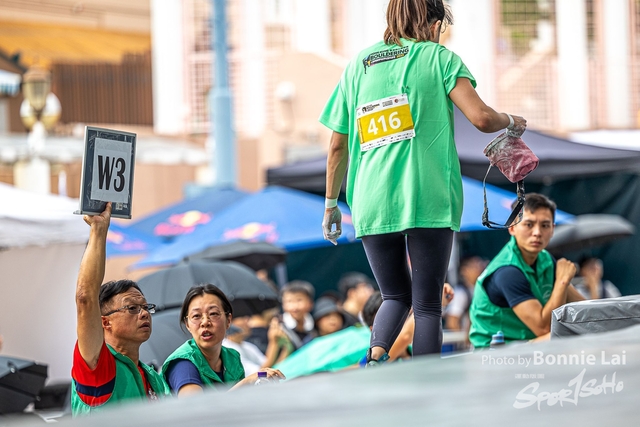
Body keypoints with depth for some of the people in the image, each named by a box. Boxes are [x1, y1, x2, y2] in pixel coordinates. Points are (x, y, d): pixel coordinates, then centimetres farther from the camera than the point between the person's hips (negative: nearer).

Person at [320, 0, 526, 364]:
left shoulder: (358, 65, 14)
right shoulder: (438, 57, 3)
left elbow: (338, 146, 15)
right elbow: (481, 118, -9)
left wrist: (332, 204, 24)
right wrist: (511, 122, 13)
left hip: (373, 204, 3)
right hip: (429, 199, -3)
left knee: (396, 297, 17)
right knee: (428, 304, 3)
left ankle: (375, 355, -12)